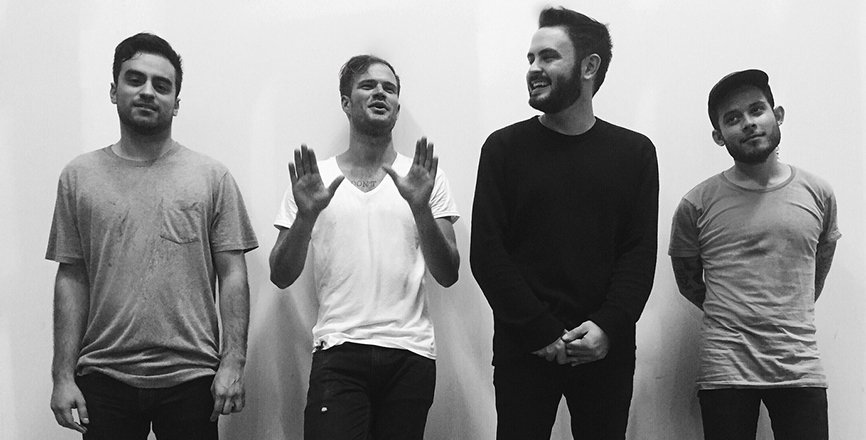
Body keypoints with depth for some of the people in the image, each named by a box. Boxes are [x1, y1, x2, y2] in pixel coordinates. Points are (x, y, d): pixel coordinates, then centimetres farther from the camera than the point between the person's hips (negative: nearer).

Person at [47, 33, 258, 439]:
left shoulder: (212, 177, 2)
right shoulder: (78, 176, 6)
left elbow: (232, 276, 0)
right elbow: (71, 280, 5)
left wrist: (233, 363, -8)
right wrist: (63, 376, 0)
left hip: (191, 378, -1)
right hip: (103, 378, 1)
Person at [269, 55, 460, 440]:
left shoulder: (425, 177, 7)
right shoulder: (313, 178, 6)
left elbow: (447, 276, 0)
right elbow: (281, 277, 3)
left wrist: (420, 207, -15)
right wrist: (306, 214, -13)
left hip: (409, 354, 1)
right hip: (338, 353, -1)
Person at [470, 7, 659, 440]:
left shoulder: (634, 152, 5)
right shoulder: (503, 148, 2)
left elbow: (640, 254, 2)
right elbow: (486, 254, -3)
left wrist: (608, 326, -13)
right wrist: (543, 332, -11)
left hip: (607, 350, 1)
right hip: (522, 349, -1)